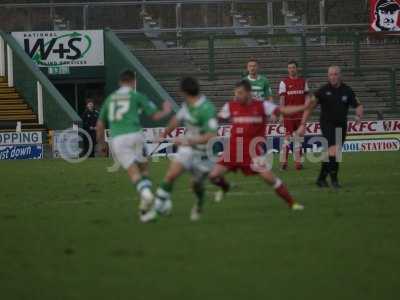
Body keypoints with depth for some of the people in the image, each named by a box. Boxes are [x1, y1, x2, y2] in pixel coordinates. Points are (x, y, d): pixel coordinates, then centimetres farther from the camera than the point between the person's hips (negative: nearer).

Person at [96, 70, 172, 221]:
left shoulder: (110, 99, 20)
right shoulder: (137, 96, 9)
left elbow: (100, 125, 25)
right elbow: (155, 116, 8)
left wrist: (101, 142, 42)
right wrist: (166, 111, 30)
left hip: (117, 139, 2)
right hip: (134, 135, -2)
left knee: (134, 172, -2)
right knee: (143, 168, 15)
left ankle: (145, 193, -30)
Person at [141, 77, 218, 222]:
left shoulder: (206, 109, -27)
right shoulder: (188, 104, -1)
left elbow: (211, 136, -31)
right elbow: (177, 119, 17)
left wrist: (189, 141, -31)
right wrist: (164, 135, 30)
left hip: (203, 152, -6)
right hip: (188, 147, 6)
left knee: (196, 184, 7)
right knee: (171, 175, -10)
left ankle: (199, 205, 41)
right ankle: (158, 208, -6)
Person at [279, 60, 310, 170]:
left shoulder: (303, 82, 8)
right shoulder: (284, 83, -1)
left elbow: (306, 97, 10)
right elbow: (282, 99, -3)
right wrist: (281, 115, -8)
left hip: (300, 115, 3)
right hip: (288, 115, -3)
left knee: (298, 137, 6)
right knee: (287, 137, -4)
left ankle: (298, 161, 9)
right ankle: (284, 162, 0)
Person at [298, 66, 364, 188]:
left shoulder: (347, 91, 1)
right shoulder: (323, 90, -6)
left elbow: (358, 106, 6)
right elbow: (310, 107, -3)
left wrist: (359, 115, -17)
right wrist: (302, 125, -8)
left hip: (341, 126, 4)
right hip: (327, 124, -4)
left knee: (329, 154, 9)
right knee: (333, 149, -21)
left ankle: (321, 178, 21)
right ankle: (334, 179, -15)